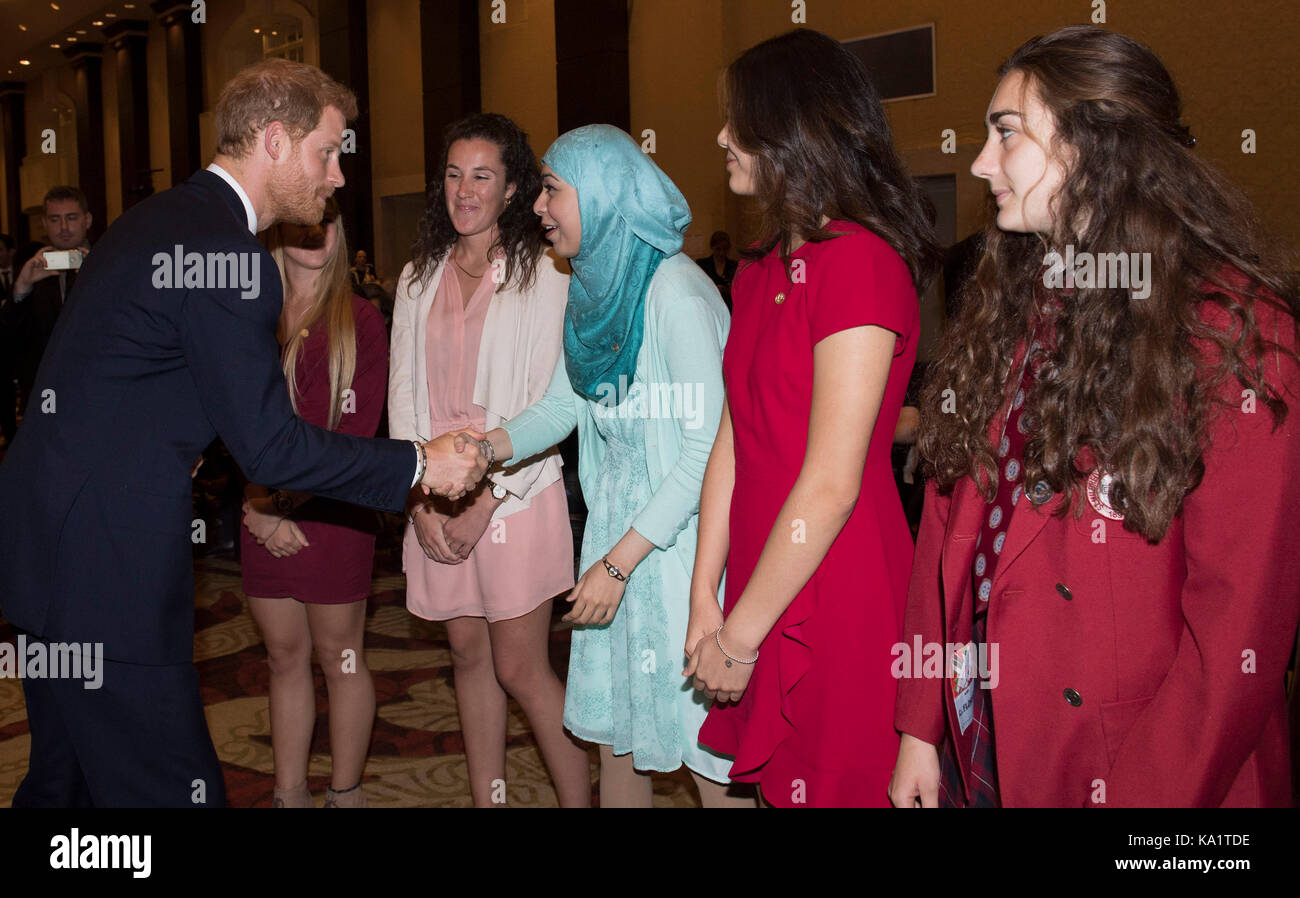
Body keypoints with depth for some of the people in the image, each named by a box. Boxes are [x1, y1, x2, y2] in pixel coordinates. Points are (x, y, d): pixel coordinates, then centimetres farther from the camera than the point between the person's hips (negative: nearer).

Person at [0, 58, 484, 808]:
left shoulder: (162, 218, 12)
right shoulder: (223, 251, -19)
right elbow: (269, 445, -18)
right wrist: (421, 465, -10)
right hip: (105, 566, -11)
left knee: (68, 776, 22)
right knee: (170, 786, -3)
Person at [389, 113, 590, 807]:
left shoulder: (542, 275, -4)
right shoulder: (419, 278, 11)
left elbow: (549, 403, -8)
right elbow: (403, 393, 9)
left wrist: (487, 501, -13)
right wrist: (419, 496, -3)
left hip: (513, 491, -5)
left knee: (521, 671, -3)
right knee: (469, 656, 12)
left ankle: (579, 800, 12)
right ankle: (486, 799, 24)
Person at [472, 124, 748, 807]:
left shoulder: (675, 293, -18)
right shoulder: (592, 289, 10)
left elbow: (708, 448, -21)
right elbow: (561, 406, 14)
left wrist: (619, 561, -20)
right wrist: (487, 446, -6)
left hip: (680, 538, -8)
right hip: (617, 528, 8)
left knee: (703, 749, 1)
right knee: (613, 733, 16)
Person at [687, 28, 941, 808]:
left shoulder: (859, 259, -16)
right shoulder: (763, 269, 10)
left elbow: (832, 485, -20)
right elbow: (732, 443, 7)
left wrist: (740, 635, -13)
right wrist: (705, 602, 2)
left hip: (839, 602, -7)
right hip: (765, 593, 7)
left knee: (833, 785, 7)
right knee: (776, 783, 17)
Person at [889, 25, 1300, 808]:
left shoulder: (1233, 332, -14)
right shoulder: (1006, 307, 4)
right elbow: (950, 521, 3)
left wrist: (1144, 794, -17)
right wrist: (921, 726, 1)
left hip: (1129, 768, -5)